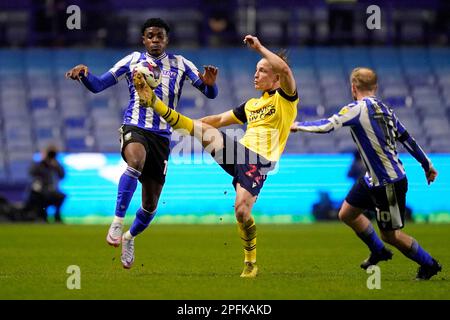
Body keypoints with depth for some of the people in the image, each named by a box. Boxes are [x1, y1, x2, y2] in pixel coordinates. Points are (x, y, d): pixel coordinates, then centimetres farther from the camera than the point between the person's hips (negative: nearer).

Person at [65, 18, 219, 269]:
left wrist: (210, 84, -19)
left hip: (162, 135, 2)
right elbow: (98, 85, 6)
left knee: (151, 203, 4)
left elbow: (210, 93, 5)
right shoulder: (132, 61, 7)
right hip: (135, 128, -2)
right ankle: (118, 220, -34)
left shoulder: (179, 64, 8)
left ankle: (130, 237, 34)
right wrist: (83, 73, -16)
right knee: (136, 160, -39)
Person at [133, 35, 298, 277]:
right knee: (203, 130, -12)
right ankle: (152, 101, -11)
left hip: (260, 162, -6)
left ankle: (251, 264, -3)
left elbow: (284, 69, -20)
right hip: (240, 152, 6)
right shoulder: (252, 104, 22)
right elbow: (221, 120, 30)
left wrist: (259, 47, -13)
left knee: (241, 209, -20)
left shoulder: (285, 98, 1)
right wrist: (190, 124, 25)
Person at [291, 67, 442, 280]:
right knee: (347, 214, 18)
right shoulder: (385, 110, 7)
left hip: (389, 183, -9)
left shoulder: (359, 108, -17)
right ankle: (379, 252, 36)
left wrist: (298, 125, -8)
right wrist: (427, 164, 22)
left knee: (390, 235, 3)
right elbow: (407, 139, 13)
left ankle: (429, 264, 17)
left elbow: (327, 126, -23)